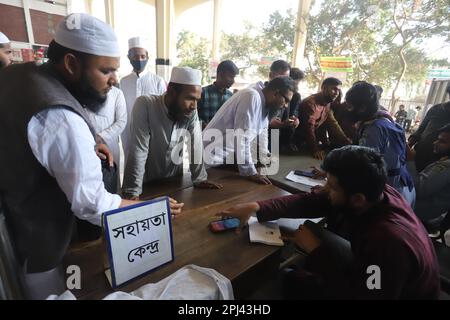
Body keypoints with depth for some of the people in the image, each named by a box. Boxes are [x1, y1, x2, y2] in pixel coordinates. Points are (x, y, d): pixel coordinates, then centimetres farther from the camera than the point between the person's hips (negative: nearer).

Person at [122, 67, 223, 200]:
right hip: (147, 184, -2)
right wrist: (133, 193, -26)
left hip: (175, 181, 3)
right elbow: (138, 151, -25)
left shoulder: (191, 112, -10)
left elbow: (196, 147, -6)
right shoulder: (145, 105, -21)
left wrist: (200, 179, -10)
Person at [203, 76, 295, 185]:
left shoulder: (264, 102, 7)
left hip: (228, 157, 9)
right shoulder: (252, 97, -22)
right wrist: (251, 172, -24)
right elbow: (242, 138, -27)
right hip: (214, 157, -9)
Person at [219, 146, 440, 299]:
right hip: (370, 273, 6)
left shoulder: (389, 243, -41)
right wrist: (257, 207, -22)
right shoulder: (374, 192, -19)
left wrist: (316, 251, -27)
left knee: (296, 282, -8)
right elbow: (311, 201, -16)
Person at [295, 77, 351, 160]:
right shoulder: (310, 103, -23)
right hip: (299, 143, -8)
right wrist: (314, 150, -36)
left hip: (315, 141, 8)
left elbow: (333, 124, 3)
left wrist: (347, 142, -8)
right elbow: (309, 128, -29)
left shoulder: (328, 104, 5)